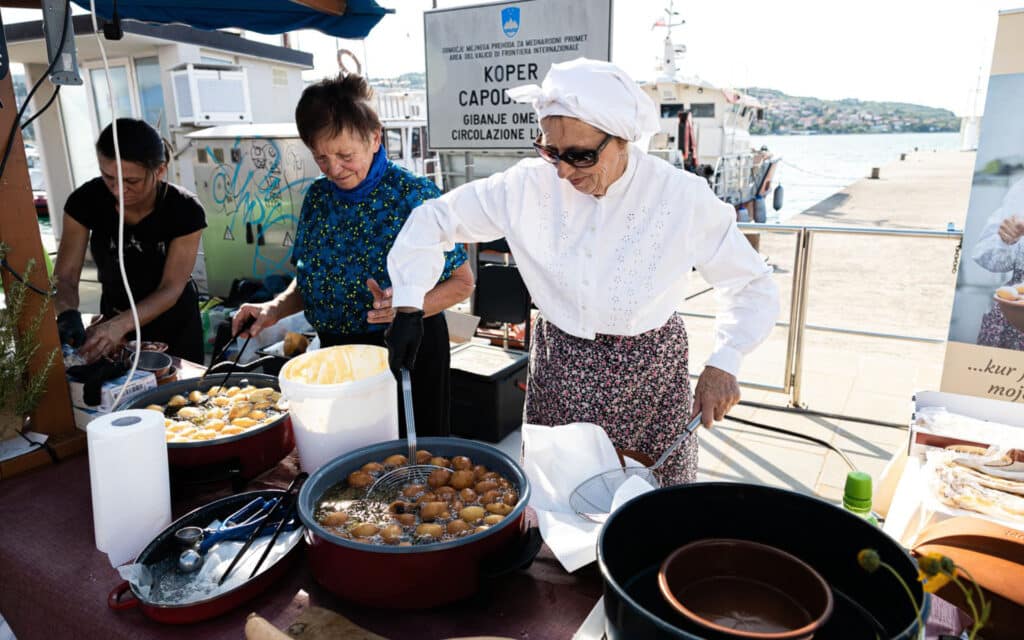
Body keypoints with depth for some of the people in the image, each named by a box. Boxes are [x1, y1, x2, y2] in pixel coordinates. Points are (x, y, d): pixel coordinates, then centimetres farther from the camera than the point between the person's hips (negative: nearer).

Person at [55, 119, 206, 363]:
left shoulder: (184, 210, -25)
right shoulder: (86, 201, -18)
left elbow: (171, 289, -25)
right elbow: (65, 276, -16)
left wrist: (120, 325, -40)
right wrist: (68, 315, -38)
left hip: (174, 324, -2)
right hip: (114, 318, 2)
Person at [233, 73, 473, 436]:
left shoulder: (415, 195, -14)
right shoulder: (318, 197, 3)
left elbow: (462, 282, -11)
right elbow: (309, 279, 13)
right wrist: (277, 308, -6)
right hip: (335, 350, 5)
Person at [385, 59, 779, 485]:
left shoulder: (683, 197, -14)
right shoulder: (527, 186, -11)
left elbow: (753, 286, -4)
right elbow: (435, 217, -1)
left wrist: (723, 363, -20)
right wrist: (407, 307, -10)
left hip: (650, 378, -1)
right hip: (558, 374, 2)